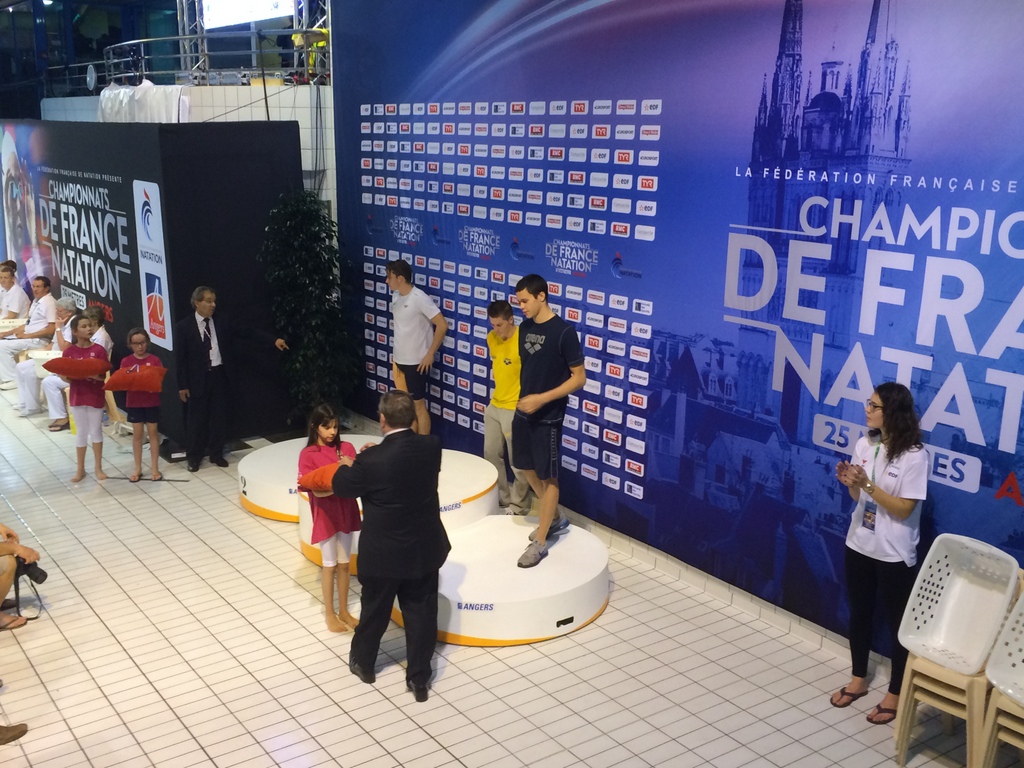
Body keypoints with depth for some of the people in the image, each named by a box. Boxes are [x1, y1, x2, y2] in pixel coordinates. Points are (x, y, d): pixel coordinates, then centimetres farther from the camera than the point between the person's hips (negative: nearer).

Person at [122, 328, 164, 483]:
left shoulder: (154, 360, -3)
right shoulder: (125, 361, -1)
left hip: (152, 402, -1)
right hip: (134, 402, 1)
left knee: (153, 432, 6)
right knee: (137, 434, 8)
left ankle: (154, 468, 13)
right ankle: (138, 469, 16)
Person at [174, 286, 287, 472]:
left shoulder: (223, 323, 3)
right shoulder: (183, 326, -6)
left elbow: (247, 331, -2)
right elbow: (180, 358, -6)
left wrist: (274, 340, -13)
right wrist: (183, 385, -9)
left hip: (219, 375, 3)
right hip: (197, 378, -3)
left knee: (219, 416, 11)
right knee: (196, 419, 6)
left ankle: (216, 454, 26)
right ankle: (194, 457, 21)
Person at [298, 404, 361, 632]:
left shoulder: (347, 448, -1)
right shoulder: (308, 455, -12)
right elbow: (317, 491, -17)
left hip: (346, 512, 4)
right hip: (326, 515, -4)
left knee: (344, 564, 14)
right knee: (330, 565, 7)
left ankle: (343, 611, 28)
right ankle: (330, 614, 22)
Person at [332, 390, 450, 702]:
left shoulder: (372, 461, -25)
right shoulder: (432, 446, -13)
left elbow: (341, 487, -7)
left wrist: (348, 465, 13)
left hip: (384, 553, -3)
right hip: (425, 549, 3)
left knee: (374, 611, 20)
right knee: (421, 613, 15)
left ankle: (363, 662, 43)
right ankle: (419, 679, 27)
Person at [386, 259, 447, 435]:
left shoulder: (419, 298, -19)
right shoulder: (396, 297, 5)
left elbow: (442, 325, -20)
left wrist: (430, 354, -17)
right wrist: (395, 354, 16)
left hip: (416, 362, -8)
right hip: (399, 360, 8)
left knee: (418, 405, 2)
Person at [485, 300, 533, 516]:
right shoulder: (492, 338, 3)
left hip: (515, 409, -8)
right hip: (494, 405, 8)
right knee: (491, 454, 16)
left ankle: (518, 507, 14)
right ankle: (500, 498, 31)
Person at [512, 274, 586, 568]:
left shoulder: (564, 332, -17)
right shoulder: (525, 328, 4)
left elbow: (579, 377, -16)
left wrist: (542, 399, -22)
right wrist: (523, 400, 11)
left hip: (548, 417, -8)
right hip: (523, 411, 8)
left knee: (548, 477, 3)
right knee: (526, 467, 18)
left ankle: (539, 543, 11)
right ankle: (554, 518, 39)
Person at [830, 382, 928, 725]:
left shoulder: (914, 456, -19)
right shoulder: (864, 445, 0)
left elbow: (904, 508, -19)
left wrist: (868, 484, -26)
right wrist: (850, 483, -15)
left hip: (894, 553, -6)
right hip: (859, 544, 6)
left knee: (898, 622, 9)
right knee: (859, 612, 18)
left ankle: (894, 694, 25)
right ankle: (858, 680, 36)